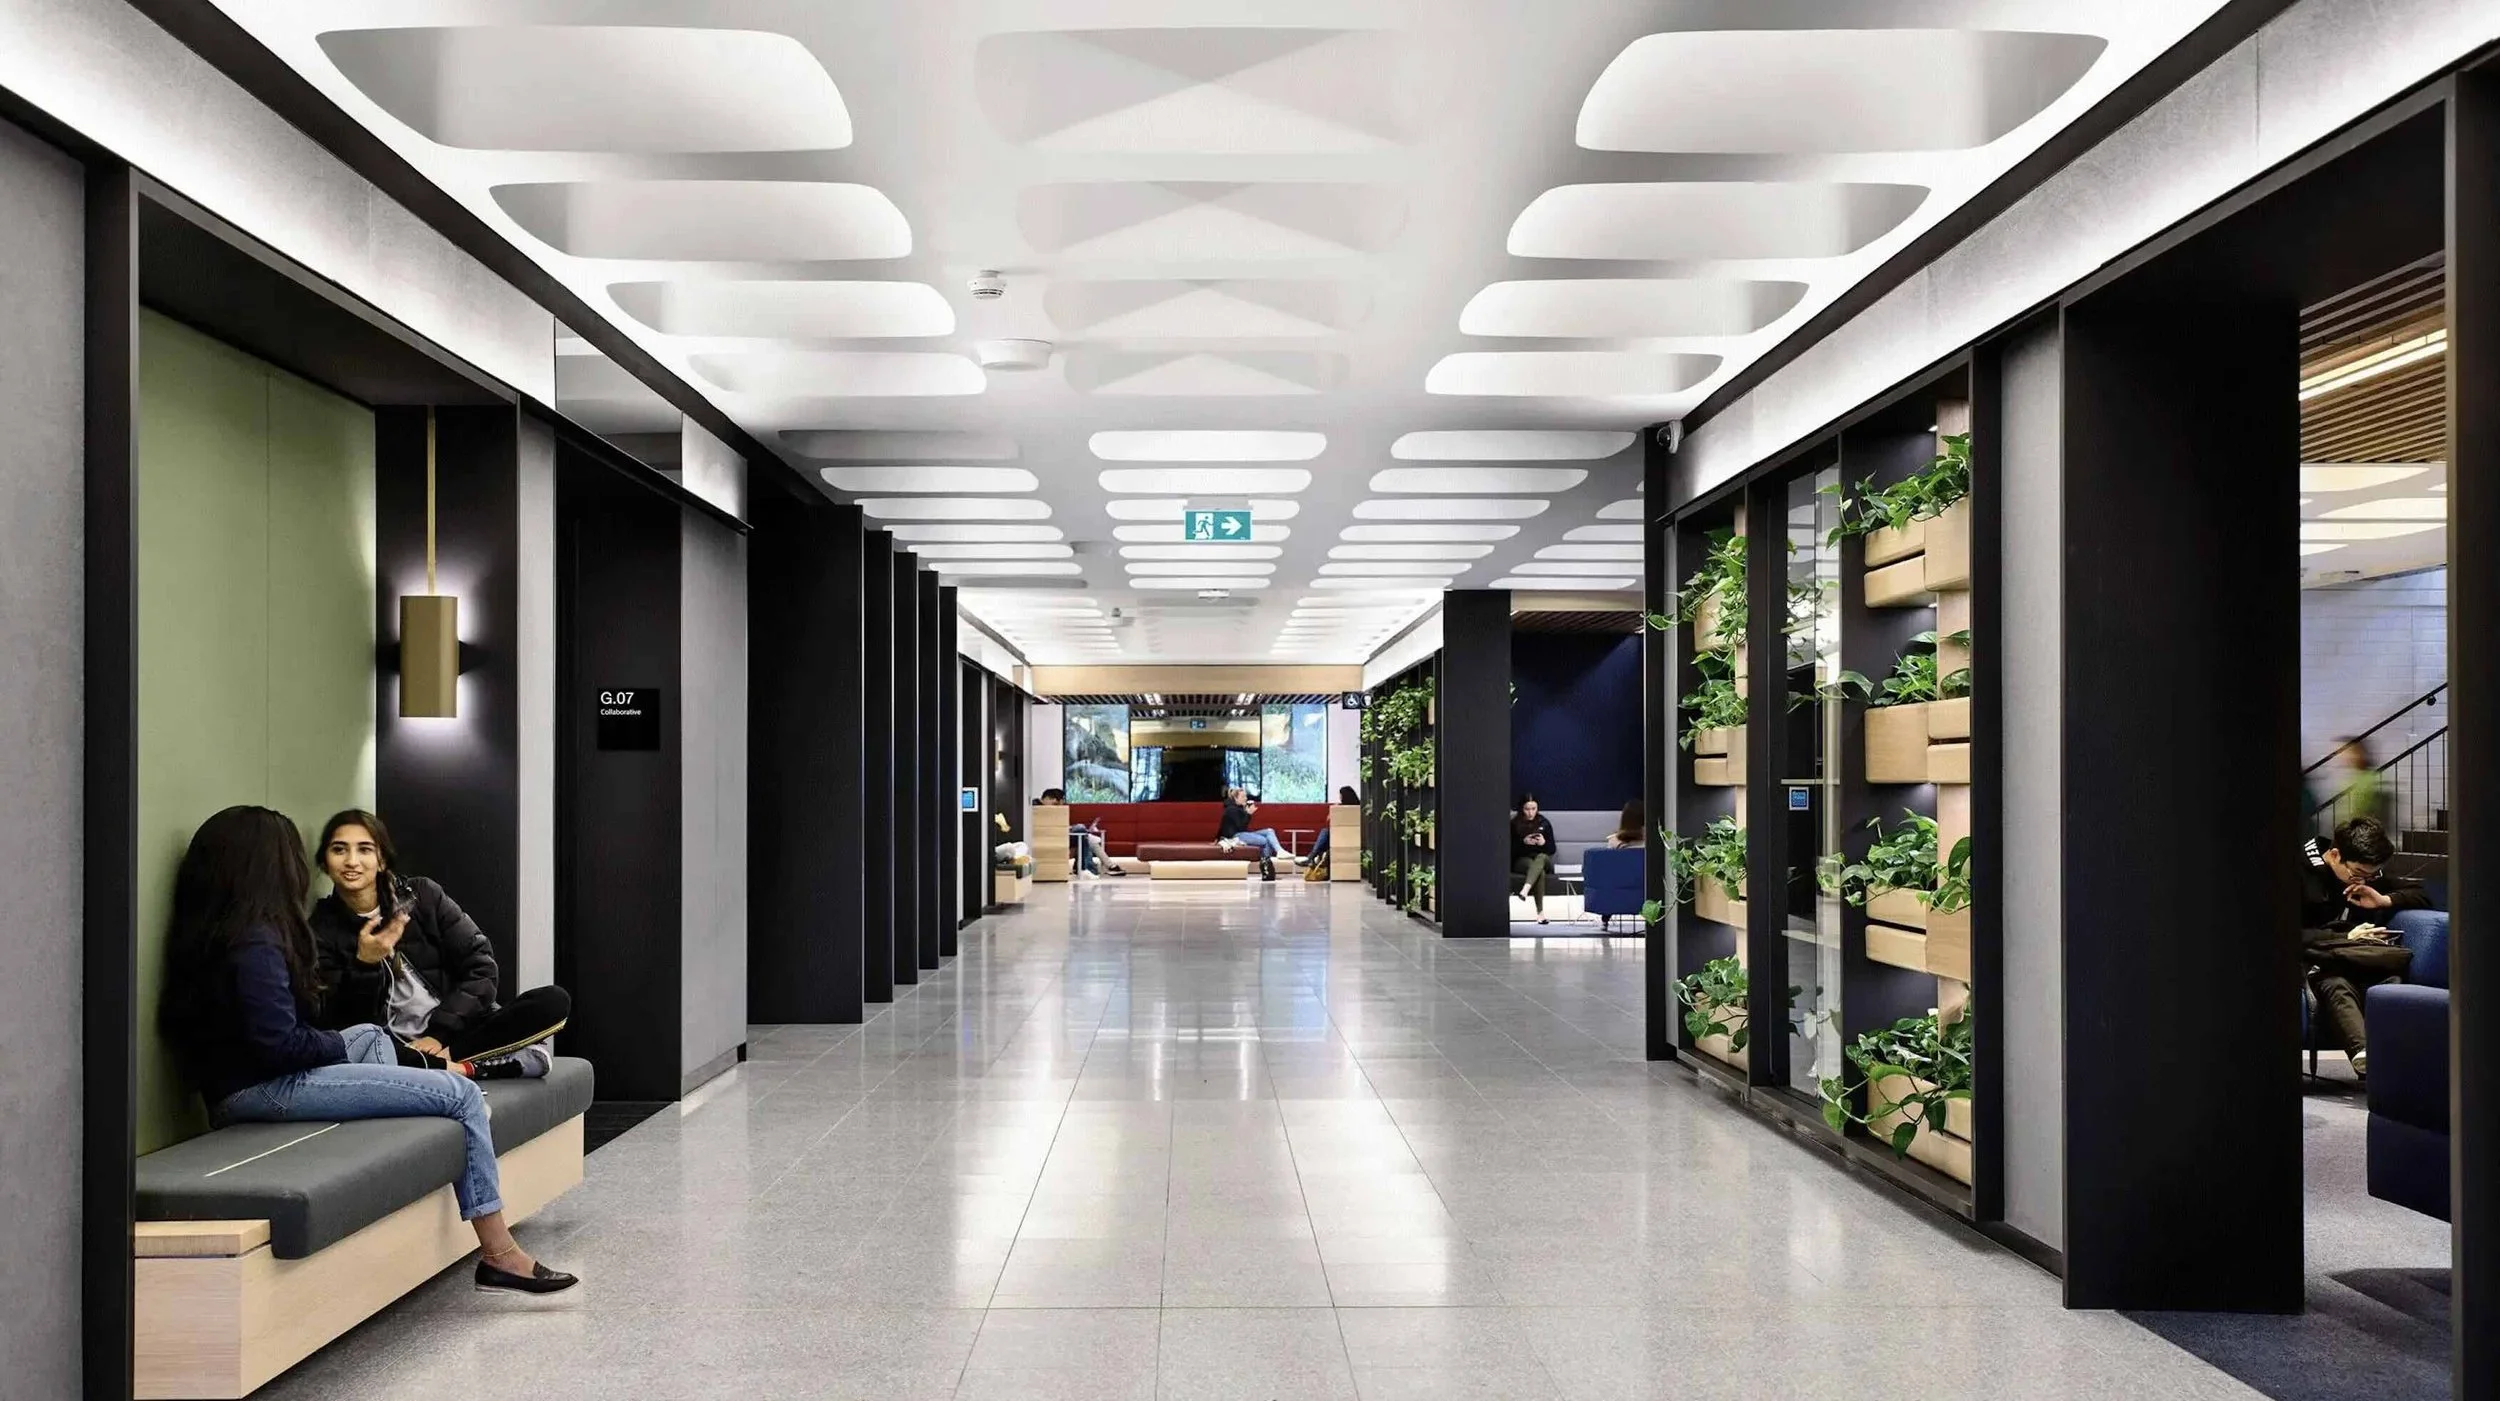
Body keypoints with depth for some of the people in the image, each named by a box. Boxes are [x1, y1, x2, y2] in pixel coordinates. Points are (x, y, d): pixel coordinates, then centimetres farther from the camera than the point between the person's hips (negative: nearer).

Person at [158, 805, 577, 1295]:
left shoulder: (206, 934, 10)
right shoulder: (256, 942, -20)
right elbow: (279, 1044, -24)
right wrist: (338, 1044, -7)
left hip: (237, 1084, 11)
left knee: (370, 1034, 33)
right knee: (462, 1095, -9)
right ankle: (499, 1255, -7)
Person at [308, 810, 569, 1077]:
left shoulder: (422, 895, 2)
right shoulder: (321, 927, 1)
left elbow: (482, 966, -1)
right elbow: (339, 1023, -5)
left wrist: (439, 1033, -13)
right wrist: (363, 965, -22)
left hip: (456, 1032, 2)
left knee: (554, 1001, -21)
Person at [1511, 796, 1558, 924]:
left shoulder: (1544, 823, 6)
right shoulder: (1514, 824, -1)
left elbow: (1552, 850, 7)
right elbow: (1510, 849, -3)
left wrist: (1544, 843, -15)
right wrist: (1523, 842, -20)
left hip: (1543, 858, 2)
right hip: (1521, 860, -2)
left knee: (1541, 857, -38)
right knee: (1539, 871, -37)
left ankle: (1525, 889, -61)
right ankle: (1540, 912, -48)